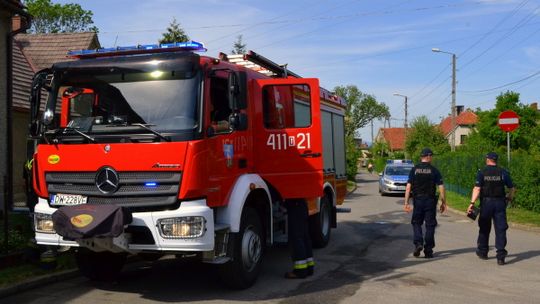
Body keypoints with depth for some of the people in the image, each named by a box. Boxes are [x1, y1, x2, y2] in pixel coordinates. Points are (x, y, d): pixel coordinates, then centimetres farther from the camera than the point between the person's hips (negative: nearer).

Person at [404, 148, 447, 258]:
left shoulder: (414, 170, 1)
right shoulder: (434, 170, -2)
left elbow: (408, 187, -5)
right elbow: (441, 187, -6)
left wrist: (406, 202, -3)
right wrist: (443, 202, 2)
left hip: (418, 200, 1)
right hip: (430, 200, -1)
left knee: (416, 222, 15)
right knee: (430, 225, 7)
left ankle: (418, 243, -5)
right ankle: (428, 251, 8)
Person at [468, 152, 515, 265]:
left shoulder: (482, 172, -3)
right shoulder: (503, 172, 3)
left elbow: (477, 189, -13)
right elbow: (512, 189, 6)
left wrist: (472, 203, -16)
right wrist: (509, 199, 25)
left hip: (486, 203, -1)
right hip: (500, 203, 1)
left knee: (484, 229, 14)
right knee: (500, 229, 0)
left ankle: (482, 252, 28)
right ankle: (501, 256, -7)